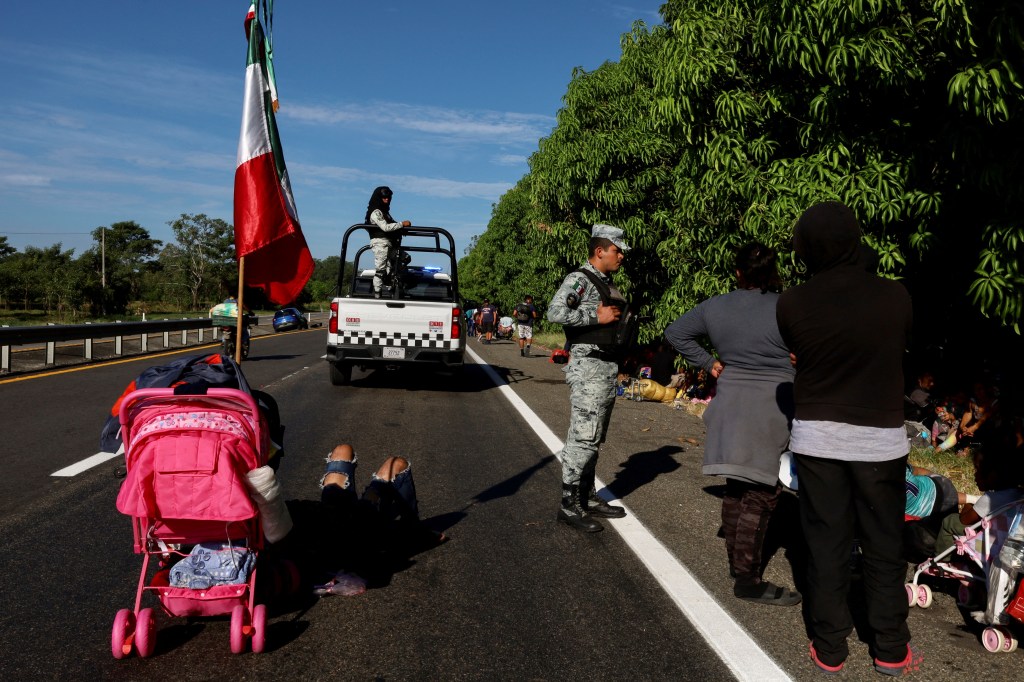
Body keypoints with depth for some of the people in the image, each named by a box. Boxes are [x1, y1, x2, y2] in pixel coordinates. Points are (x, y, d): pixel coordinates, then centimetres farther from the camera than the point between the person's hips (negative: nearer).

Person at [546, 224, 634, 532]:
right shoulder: (579, 279, -11)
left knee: (594, 438, 15)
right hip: (588, 367, -10)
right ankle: (569, 505, -1)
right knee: (582, 437, -8)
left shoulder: (607, 283, 18)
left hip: (608, 368, 10)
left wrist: (623, 317, 11)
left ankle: (588, 497, 24)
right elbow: (555, 312, -26)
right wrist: (598, 316, -20)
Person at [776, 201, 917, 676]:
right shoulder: (895, 296, -11)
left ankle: (830, 648, 20)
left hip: (817, 436, 0)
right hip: (880, 437, 0)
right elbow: (900, 351, 4)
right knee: (884, 547, 14)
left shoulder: (791, 304, -12)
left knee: (825, 544, 11)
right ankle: (890, 650, 24)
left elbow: (798, 356, 2)